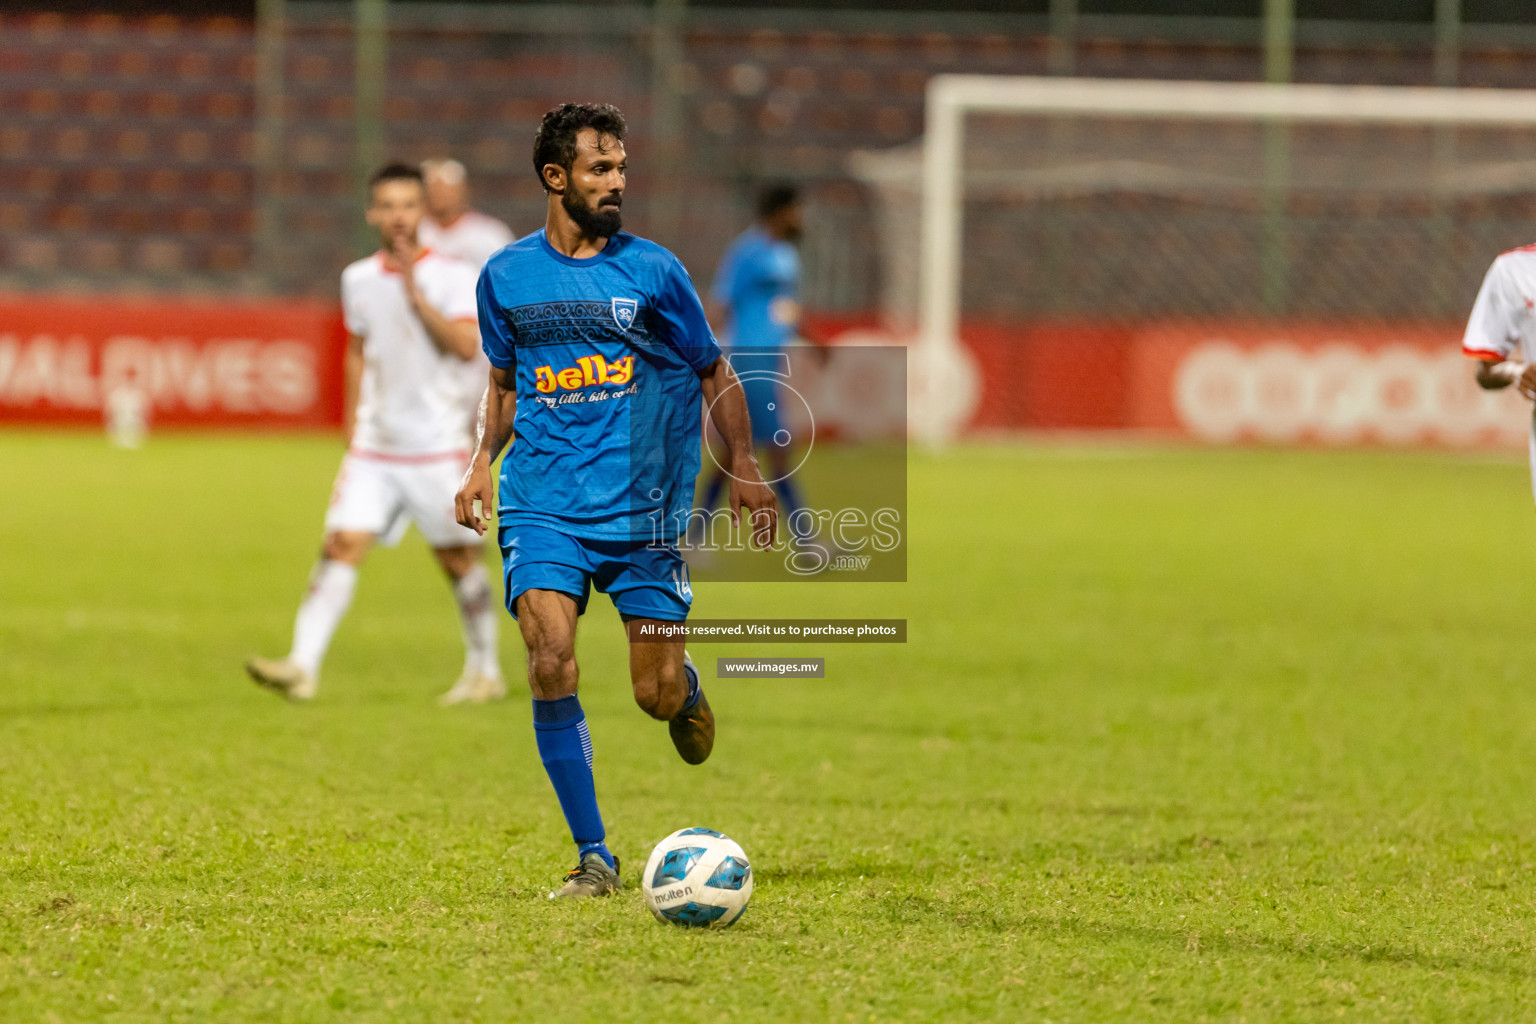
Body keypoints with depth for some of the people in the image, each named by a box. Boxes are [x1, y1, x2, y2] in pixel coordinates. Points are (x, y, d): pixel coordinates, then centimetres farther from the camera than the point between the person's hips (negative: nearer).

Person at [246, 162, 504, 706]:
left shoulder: (452, 276, -6)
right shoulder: (358, 280, 7)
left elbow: (467, 346, -21)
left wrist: (415, 293, -23)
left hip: (438, 446, -3)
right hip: (374, 448, 3)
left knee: (459, 559, 6)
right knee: (341, 544, -12)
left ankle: (485, 671, 23)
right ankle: (302, 667, -21)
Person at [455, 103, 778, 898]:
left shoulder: (650, 269, 0)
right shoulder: (506, 276, 5)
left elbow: (713, 371, 11)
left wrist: (745, 471, 6)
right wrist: (484, 459, 5)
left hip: (642, 506, -1)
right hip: (543, 503, 1)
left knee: (656, 695, -3)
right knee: (550, 668, -17)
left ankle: (684, 688, 38)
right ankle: (593, 856, -7)